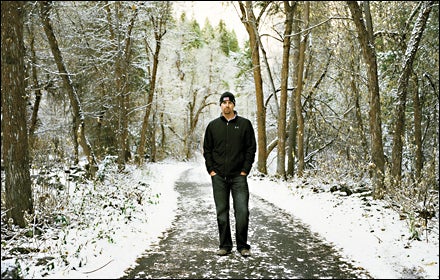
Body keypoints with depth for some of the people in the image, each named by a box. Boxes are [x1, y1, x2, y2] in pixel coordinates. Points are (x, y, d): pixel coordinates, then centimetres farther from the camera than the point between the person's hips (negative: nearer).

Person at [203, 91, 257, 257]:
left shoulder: (244, 124, 4)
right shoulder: (213, 125, 9)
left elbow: (251, 148, 3)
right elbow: (207, 149, 12)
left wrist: (245, 170, -4)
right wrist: (211, 170, 1)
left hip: (239, 176, -2)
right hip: (218, 177, 2)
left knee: (242, 211, -6)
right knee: (222, 212, 6)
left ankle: (242, 245, 7)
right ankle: (225, 245, 16)